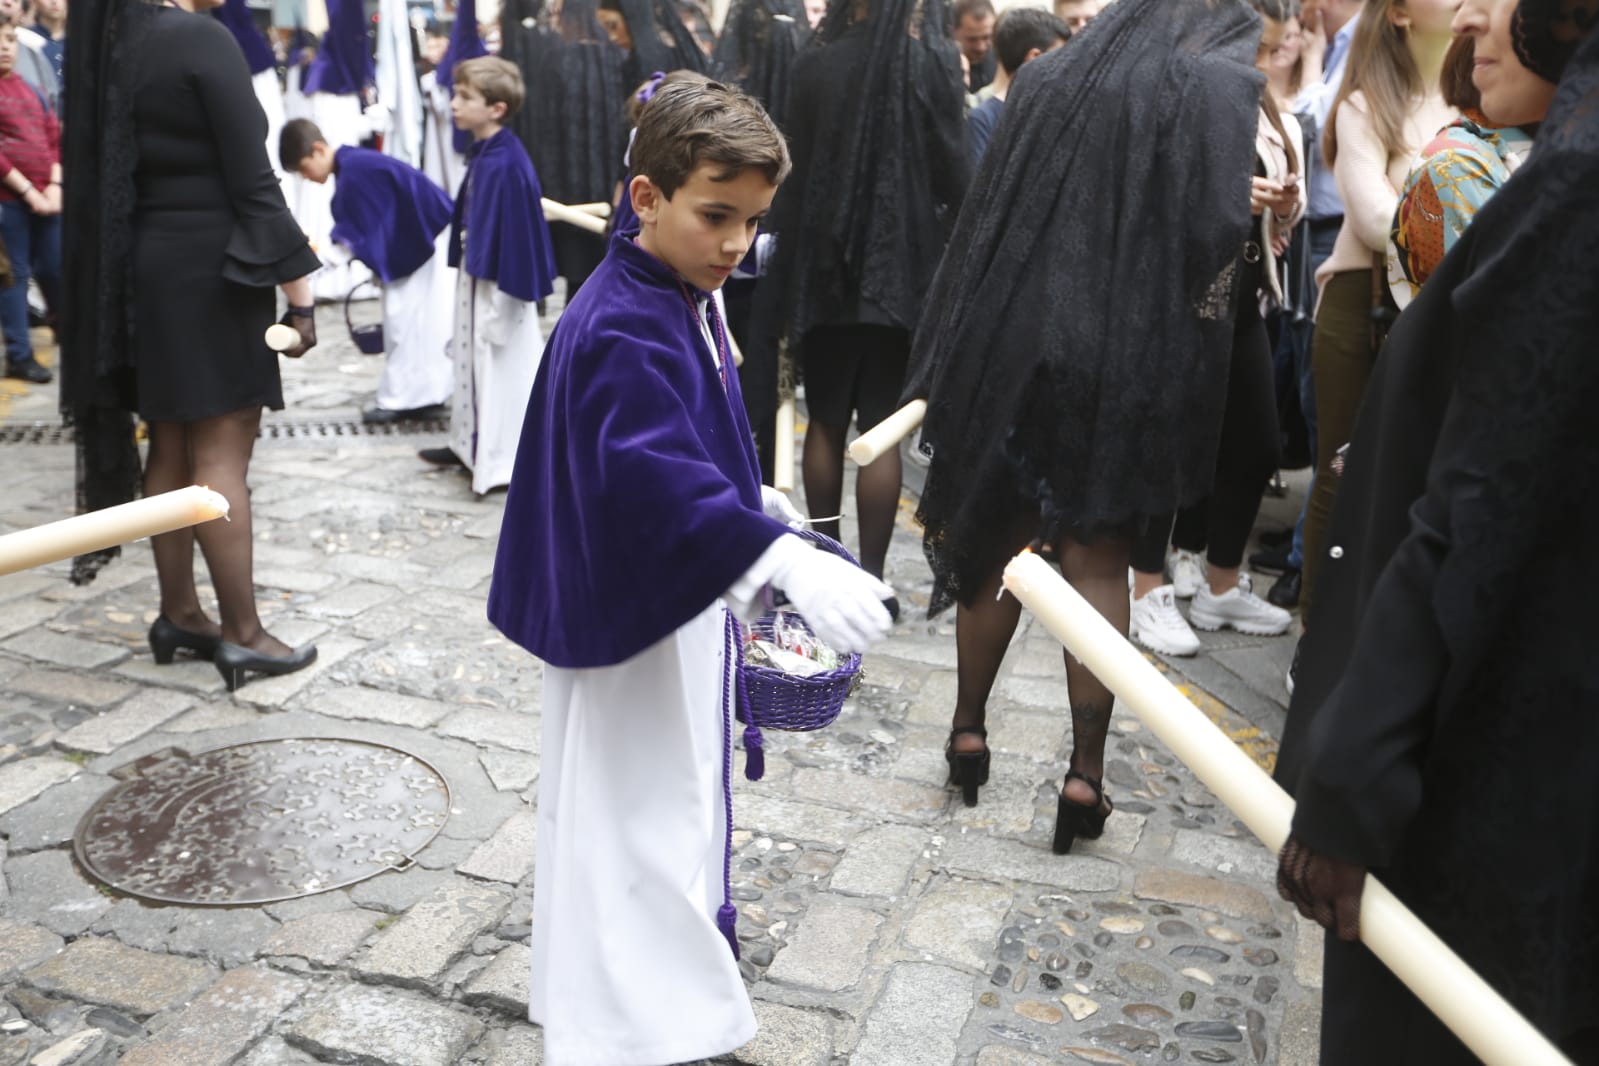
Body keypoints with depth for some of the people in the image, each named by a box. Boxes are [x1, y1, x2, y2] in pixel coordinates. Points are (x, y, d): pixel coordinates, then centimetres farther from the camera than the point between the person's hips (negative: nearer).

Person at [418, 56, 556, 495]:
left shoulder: (507, 164, -21)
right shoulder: (482, 153, 7)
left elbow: (516, 228, -23)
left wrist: (502, 296, -22)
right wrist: (465, 264, 18)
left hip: (497, 281, -10)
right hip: (475, 272, 10)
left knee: (501, 363, 1)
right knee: (473, 356, 18)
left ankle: (499, 460, 12)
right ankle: (471, 444, 32)